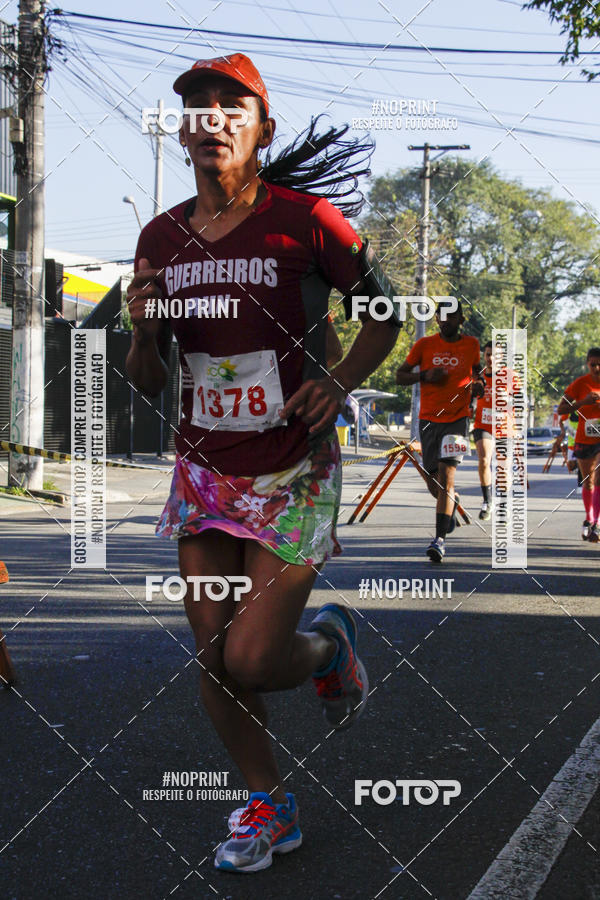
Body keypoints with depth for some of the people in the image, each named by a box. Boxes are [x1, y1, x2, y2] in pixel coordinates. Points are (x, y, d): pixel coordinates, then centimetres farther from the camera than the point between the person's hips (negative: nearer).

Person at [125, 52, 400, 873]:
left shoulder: (305, 218, -11)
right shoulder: (160, 239, 2)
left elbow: (386, 311, 4)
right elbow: (148, 383, 10)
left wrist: (338, 385, -9)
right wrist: (143, 330, -10)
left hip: (292, 473, -4)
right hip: (203, 471, 5)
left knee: (251, 660, -9)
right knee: (212, 657, 6)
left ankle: (328, 645, 26)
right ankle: (269, 807, 28)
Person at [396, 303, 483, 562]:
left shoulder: (471, 344, 5)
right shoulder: (424, 345, 1)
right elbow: (400, 376, 5)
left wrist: (477, 385, 0)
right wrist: (425, 375, -13)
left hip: (457, 419, -2)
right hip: (428, 420, 2)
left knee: (446, 475, -18)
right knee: (433, 483, 7)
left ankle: (440, 539, -20)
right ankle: (452, 502, 44)